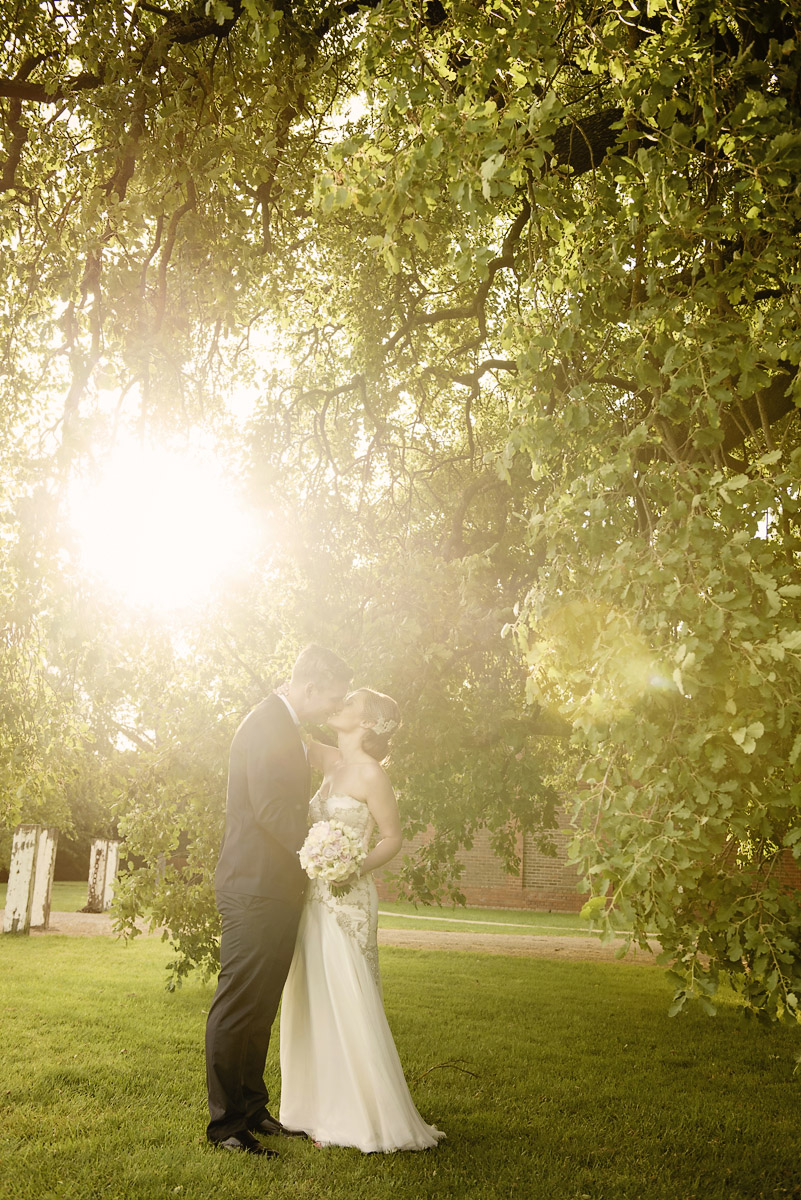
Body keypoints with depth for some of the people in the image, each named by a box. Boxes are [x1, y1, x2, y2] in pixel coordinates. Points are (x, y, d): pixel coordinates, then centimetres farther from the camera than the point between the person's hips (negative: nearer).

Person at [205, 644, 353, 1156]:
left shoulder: (286, 726, 16)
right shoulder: (267, 723, -16)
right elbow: (270, 809, -22)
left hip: (277, 888, 10)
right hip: (256, 888, -10)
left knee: (261, 1008, 16)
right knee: (238, 1006, 0)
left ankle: (252, 1108, 27)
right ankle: (225, 1123, 10)